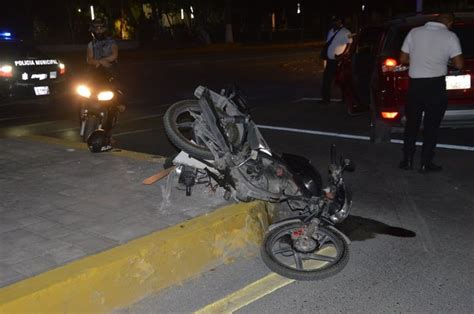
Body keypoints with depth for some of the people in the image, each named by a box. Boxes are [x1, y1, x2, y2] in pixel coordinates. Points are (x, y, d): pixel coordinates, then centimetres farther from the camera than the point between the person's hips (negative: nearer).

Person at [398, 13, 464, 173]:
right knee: (431, 127, 8)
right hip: (436, 85, -3)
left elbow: (403, 59, 7)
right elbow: (459, 65, -7)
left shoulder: (414, 32, 4)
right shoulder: (450, 36, -4)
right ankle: (426, 164, 13)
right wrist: (446, 59, 11)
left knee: (411, 124, 15)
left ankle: (407, 161, 19)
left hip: (415, 84, 3)